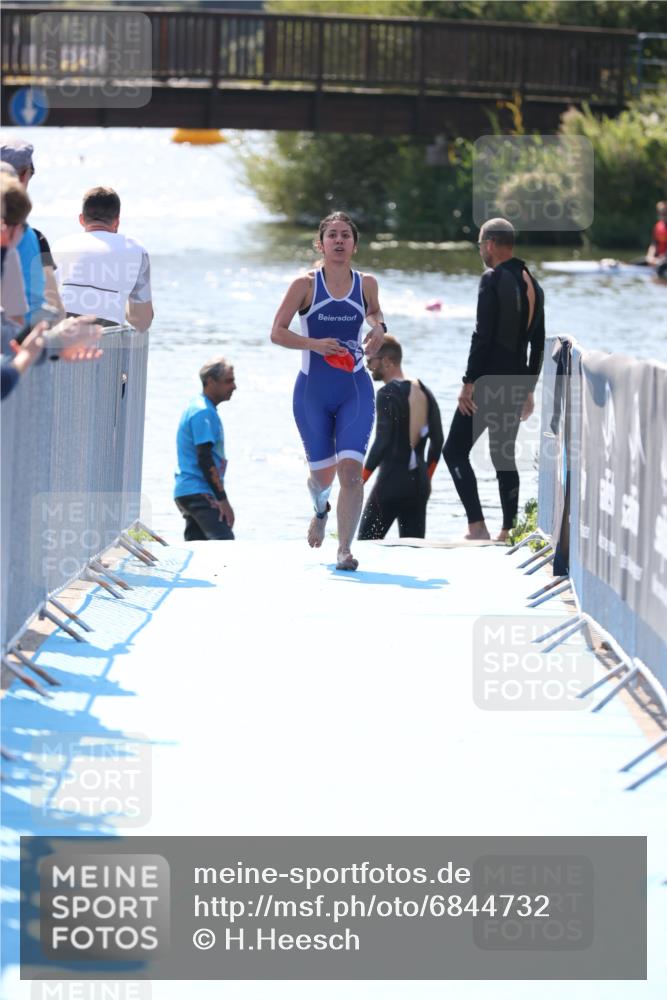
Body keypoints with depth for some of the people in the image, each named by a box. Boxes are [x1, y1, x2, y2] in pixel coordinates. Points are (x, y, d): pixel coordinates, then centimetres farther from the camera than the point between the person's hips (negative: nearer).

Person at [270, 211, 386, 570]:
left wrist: (378, 327, -2)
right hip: (312, 392, -1)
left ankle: (345, 549, -11)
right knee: (323, 473, 9)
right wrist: (313, 343, -21)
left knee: (351, 468, -15)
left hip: (355, 390, 1)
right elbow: (277, 332, -5)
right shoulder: (306, 284, -7)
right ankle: (320, 508, 47)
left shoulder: (366, 283, 1)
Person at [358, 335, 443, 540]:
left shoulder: (387, 394, -12)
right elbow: (438, 441, 14)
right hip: (419, 483, 7)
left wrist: (359, 482, -14)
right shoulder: (424, 393, 11)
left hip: (392, 480, -7)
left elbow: (382, 442, -18)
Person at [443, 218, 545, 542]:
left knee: (455, 451, -3)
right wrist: (528, 389, 23)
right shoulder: (532, 284, 13)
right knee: (504, 457, 14)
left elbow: (483, 335, -18)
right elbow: (538, 343, 17)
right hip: (517, 382, 8)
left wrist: (469, 383, -16)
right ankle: (508, 532, 12)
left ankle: (477, 525, -12)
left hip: (489, 382, -8)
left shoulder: (493, 280, -12)